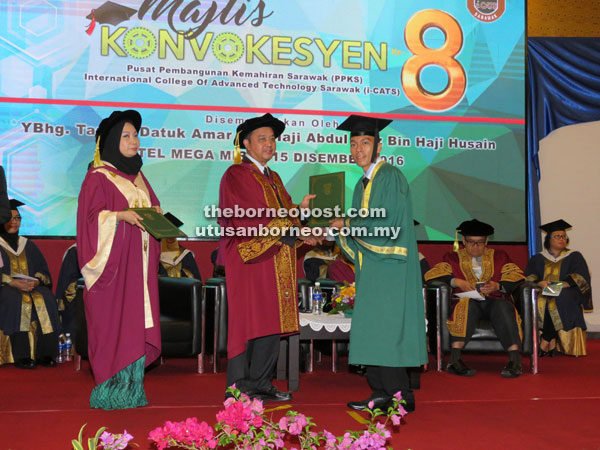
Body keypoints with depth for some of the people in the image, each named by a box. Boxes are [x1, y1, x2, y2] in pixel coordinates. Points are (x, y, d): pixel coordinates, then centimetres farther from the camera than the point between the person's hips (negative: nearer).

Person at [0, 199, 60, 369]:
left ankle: (44, 354, -30)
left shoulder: (28, 245, 20)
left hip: (31, 286, 3)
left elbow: (43, 271, 13)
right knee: (18, 300, -37)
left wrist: (35, 281, -9)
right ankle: (21, 356, -38)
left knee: (46, 298, -29)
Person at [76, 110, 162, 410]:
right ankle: (110, 391, 2)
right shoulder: (98, 177, -3)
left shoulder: (138, 177, 19)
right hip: (114, 259, -7)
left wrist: (156, 214, 2)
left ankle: (132, 389, 11)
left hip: (139, 262, 7)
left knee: (137, 323, 5)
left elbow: (152, 206, 23)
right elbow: (93, 216, -10)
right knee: (113, 323, -7)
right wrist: (121, 215, -23)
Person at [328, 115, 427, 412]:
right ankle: (382, 394, 15)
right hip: (371, 266, 9)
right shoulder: (363, 184, 17)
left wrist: (347, 225, -10)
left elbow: (387, 224, -17)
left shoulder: (390, 177, -10)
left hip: (389, 266, -9)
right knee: (371, 331, 8)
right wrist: (339, 229, 3)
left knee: (384, 330, -8)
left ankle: (400, 396, 2)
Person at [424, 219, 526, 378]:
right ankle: (455, 358, -42)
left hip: (494, 300, 1)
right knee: (467, 305, -35)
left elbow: (516, 276, 7)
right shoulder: (453, 257, 17)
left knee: (503, 307, -33)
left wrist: (498, 286, -12)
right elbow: (431, 274, 2)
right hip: (467, 301, -1)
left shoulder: (499, 256, 21)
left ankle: (515, 359, -42)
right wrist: (456, 282, -13)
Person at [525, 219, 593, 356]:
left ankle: (545, 341, -28)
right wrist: (539, 283, -18)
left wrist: (561, 284, -18)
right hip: (542, 293, 2)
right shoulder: (537, 259, 21)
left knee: (557, 300, -37)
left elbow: (581, 277, 1)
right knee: (535, 301, -34)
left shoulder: (575, 257, 17)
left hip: (566, 293, -1)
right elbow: (529, 277, 6)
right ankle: (552, 341, -30)